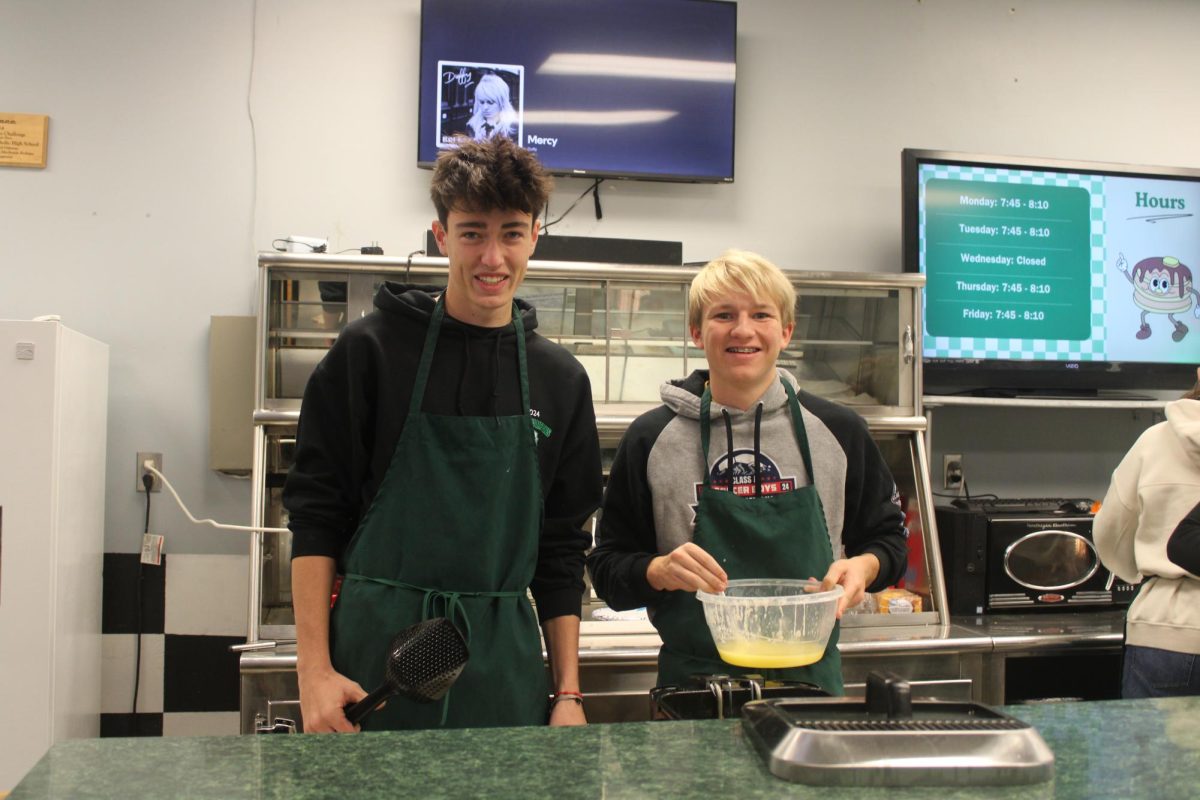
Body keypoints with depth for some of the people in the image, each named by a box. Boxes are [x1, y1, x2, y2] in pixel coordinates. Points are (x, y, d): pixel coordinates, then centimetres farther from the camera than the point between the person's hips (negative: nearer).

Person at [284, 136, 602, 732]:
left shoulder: (560, 379, 6)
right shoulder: (372, 348, -3)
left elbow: (562, 548, 9)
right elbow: (315, 515, -3)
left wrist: (568, 694, 6)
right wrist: (314, 670, -10)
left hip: (502, 663, 3)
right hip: (375, 648, -2)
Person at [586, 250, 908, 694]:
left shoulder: (838, 431, 2)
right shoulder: (651, 438, -2)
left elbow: (889, 536, 13)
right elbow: (607, 568, 1)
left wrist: (862, 567, -8)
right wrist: (660, 570, -19)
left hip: (811, 678, 1)